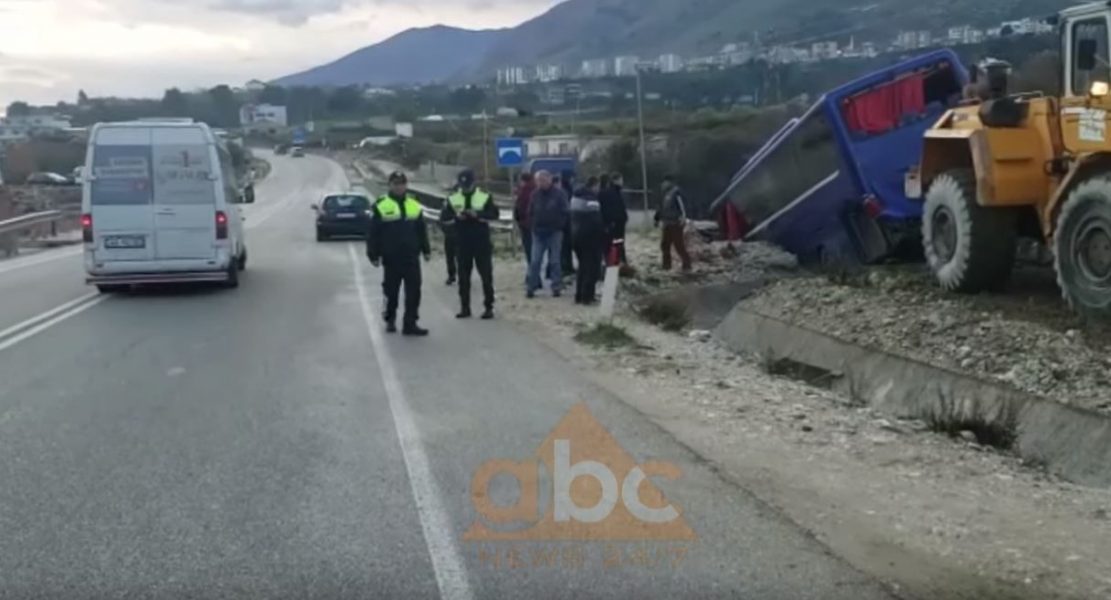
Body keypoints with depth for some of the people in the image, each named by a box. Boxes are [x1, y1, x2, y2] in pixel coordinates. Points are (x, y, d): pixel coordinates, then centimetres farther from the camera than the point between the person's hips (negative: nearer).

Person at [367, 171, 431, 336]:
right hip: (391, 258, -3)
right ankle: (390, 320, 25)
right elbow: (373, 234, -3)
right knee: (391, 291, 8)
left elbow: (422, 231, 15)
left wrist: (426, 250, 11)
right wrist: (374, 254, -6)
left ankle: (410, 324, 2)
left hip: (411, 257, 3)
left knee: (414, 292, -2)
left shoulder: (415, 206, 10)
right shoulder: (381, 206, -3)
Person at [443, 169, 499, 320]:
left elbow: (495, 214, -11)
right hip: (463, 243, 3)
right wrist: (455, 214, -21)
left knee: (486, 275, 1)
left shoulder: (485, 197, -3)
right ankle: (465, 308, 15)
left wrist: (478, 214, -25)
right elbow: (444, 215, -1)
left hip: (482, 242, -3)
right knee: (463, 276, 7)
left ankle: (489, 307, 8)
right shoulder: (453, 198, 5)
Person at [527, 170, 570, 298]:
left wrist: (560, 225, -6)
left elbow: (566, 212, -4)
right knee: (535, 261, -2)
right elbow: (531, 212, 16)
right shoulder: (535, 194, 5)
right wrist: (533, 224, 6)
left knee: (554, 261, 3)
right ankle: (532, 286, 3)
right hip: (538, 233, 3)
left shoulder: (559, 193, -6)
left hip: (554, 232, -3)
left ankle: (556, 287, 10)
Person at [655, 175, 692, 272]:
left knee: (679, 246, -8)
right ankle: (666, 265, 24)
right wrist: (658, 219, 32)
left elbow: (682, 204, -26)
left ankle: (686, 266, 0)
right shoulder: (667, 193, 16)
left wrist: (683, 216, -41)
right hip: (667, 224, 9)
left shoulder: (677, 192, -12)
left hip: (676, 224, -9)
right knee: (664, 245, 13)